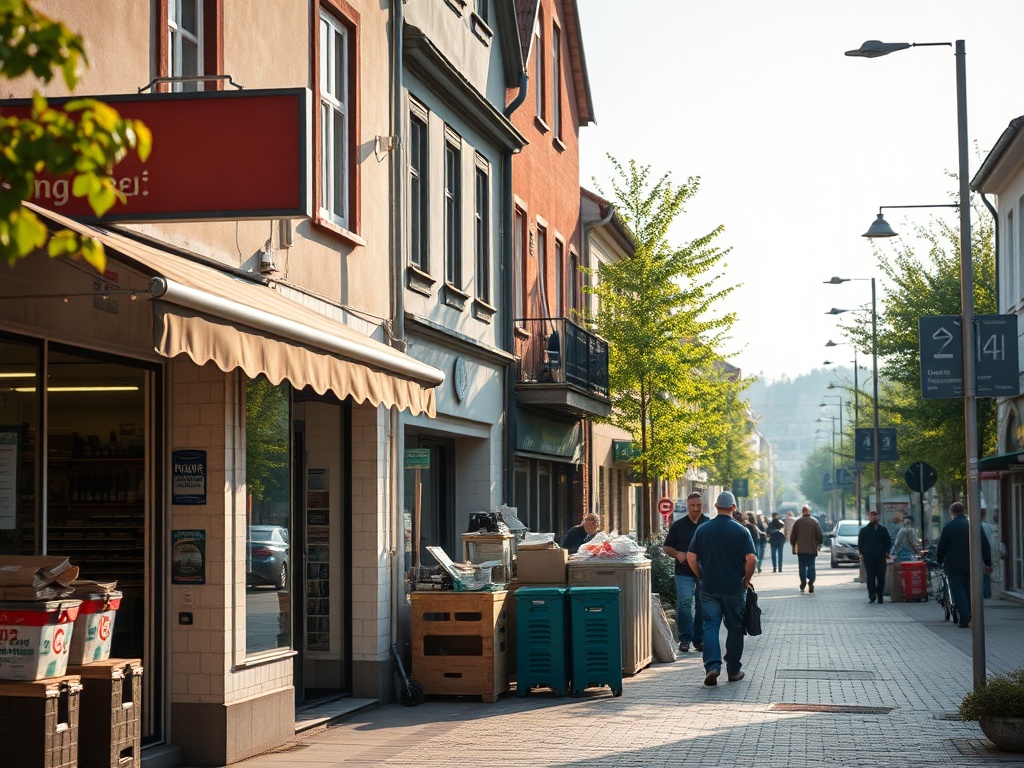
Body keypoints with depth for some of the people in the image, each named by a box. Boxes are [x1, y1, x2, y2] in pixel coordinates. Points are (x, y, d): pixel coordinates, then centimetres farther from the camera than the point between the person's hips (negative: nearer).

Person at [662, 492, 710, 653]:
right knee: (684, 602, -13)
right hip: (684, 572, -1)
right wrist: (677, 554, -8)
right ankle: (684, 639, -6)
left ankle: (699, 639, 15)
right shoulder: (678, 525, 6)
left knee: (702, 605, 6)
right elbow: (666, 547, 11)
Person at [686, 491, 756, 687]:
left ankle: (712, 666, -16)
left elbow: (691, 557, 2)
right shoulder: (741, 531, -5)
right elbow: (751, 559, -11)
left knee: (710, 626, 1)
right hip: (734, 588, -1)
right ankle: (733, 670, 16)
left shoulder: (702, 529, 2)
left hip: (709, 588, 1)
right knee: (734, 628, 10)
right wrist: (746, 580, 3)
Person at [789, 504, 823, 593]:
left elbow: (792, 536, 0)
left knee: (802, 567, 8)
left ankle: (803, 584, 4)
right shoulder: (815, 522, -3)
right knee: (811, 566, 3)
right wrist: (818, 544, 16)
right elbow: (820, 536, -1)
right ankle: (811, 584, -6)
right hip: (812, 549, 0)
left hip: (800, 549, 0)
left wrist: (794, 546, 14)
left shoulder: (797, 523, -3)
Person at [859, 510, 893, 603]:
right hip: (868, 558, -1)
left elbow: (888, 543, 15)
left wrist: (886, 553, 3)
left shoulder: (883, 530, 11)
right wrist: (862, 554, 1)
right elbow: (860, 543, 12)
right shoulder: (864, 530, 9)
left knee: (881, 577, 2)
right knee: (870, 577, -7)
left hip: (881, 558, 1)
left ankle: (880, 596, 10)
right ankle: (872, 595, -7)